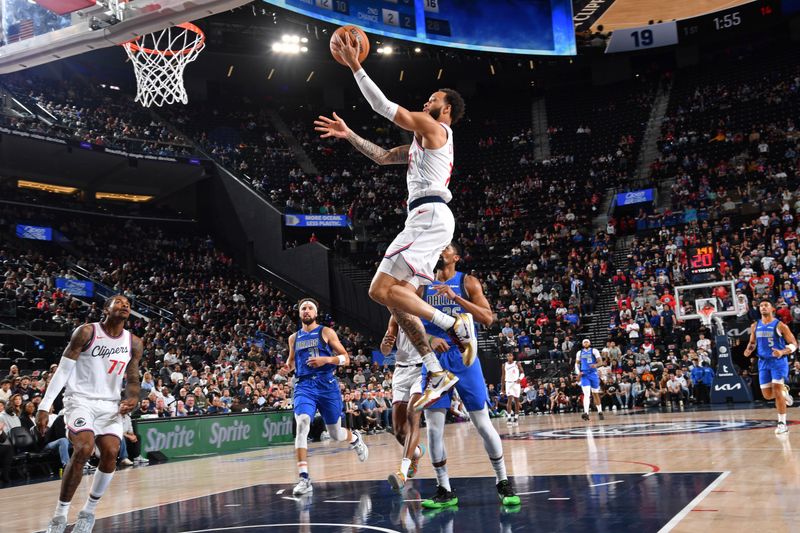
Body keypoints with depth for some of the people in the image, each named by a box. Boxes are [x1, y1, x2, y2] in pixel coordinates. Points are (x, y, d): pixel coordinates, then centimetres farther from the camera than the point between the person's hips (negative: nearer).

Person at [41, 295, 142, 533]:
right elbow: (63, 370, -7)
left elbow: (132, 379, 12)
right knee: (83, 449, -25)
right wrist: (44, 406, -12)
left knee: (111, 453, -15)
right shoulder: (86, 332, -9)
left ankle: (88, 512, 6)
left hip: (110, 405, 4)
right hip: (80, 400, -4)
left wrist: (133, 398, -11)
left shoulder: (134, 343, 4)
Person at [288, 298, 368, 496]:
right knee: (302, 424, -25)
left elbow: (346, 359, 1)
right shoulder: (294, 338, 14)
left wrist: (326, 359, -16)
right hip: (304, 385, 2)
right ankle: (304, 479, -27)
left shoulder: (326, 332, 3)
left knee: (335, 434, 9)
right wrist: (288, 366, 7)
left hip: (327, 384, -1)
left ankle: (355, 438, 48)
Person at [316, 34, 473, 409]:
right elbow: (382, 157, 35)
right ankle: (437, 373, 5)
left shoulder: (435, 128, 0)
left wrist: (355, 66, -1)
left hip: (430, 217, -10)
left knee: (381, 290, -17)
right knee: (396, 299, 6)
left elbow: (385, 107, -4)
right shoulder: (424, 141, 29)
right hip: (428, 220, 10)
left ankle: (456, 325, -17)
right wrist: (350, 136, 31)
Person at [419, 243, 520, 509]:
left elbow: (488, 318, -11)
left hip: (463, 356, -3)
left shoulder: (468, 282, 0)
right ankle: (444, 490, 11)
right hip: (434, 359, 3)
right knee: (434, 428, 0)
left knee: (483, 423, -1)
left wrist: (456, 297, -20)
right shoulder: (423, 286, 10)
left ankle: (503, 482, 13)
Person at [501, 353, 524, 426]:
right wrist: (503, 388, 7)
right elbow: (503, 377, 9)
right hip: (508, 383, 0)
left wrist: (520, 378, -21)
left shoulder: (517, 364, 1)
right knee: (510, 400, -15)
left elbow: (522, 373, 1)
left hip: (516, 383, 0)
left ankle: (516, 418, 14)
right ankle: (509, 418, -19)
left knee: (516, 401, 6)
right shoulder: (504, 365, 5)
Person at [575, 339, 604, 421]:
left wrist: (596, 365, -27)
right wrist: (578, 372, -2)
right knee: (586, 394, -14)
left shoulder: (594, 351, 1)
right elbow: (577, 363, 16)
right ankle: (586, 413, -26)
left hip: (593, 374, -1)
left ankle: (600, 412, 24)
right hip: (584, 375, 1)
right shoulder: (579, 353, 10)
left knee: (595, 394, 10)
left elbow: (600, 362, -5)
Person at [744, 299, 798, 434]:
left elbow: (793, 344, -7)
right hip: (763, 362, 5)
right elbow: (752, 342, 21)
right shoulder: (755, 326, 7)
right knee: (767, 395, 5)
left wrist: (782, 352, -26)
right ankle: (784, 390, 38)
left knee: (777, 392, -14)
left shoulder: (780, 325, -8)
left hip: (778, 361, -5)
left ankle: (782, 423, -4)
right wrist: (749, 350, -2)